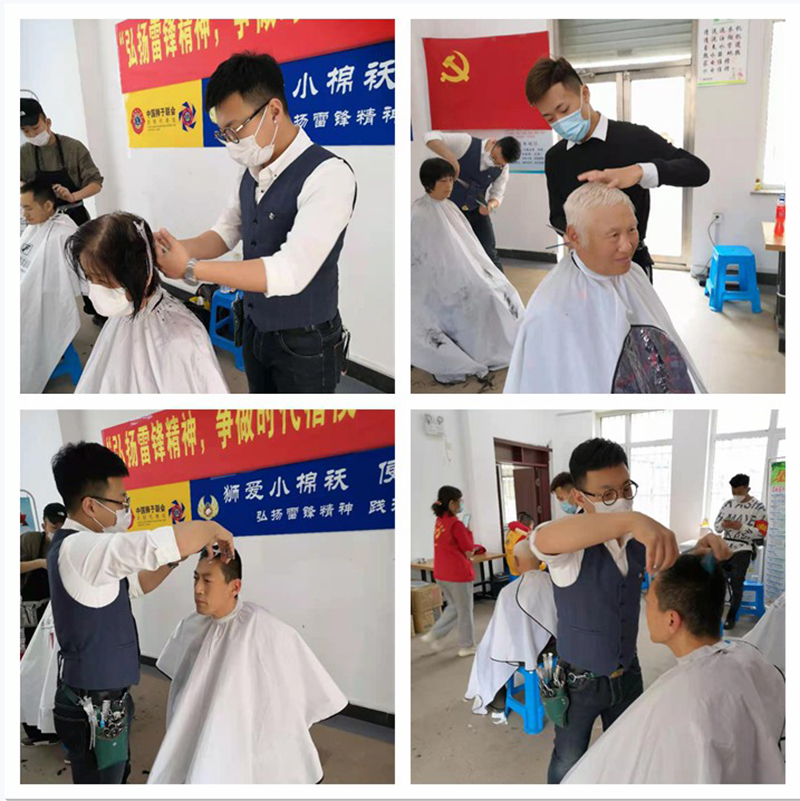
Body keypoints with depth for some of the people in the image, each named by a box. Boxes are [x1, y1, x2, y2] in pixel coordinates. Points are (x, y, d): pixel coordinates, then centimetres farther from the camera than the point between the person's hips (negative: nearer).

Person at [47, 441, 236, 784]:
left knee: (117, 776, 24)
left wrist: (176, 557, 4)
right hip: (94, 708, -10)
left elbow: (137, 584, 20)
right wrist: (217, 532, -15)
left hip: (102, 698, 10)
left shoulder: (76, 547, 7)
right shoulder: (82, 548, -26)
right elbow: (191, 533, -36)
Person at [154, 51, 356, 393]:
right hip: (255, 331, 7)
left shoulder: (328, 175, -23)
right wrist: (175, 249, -10)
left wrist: (191, 269, -30)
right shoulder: (253, 170, 4)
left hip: (304, 344, -7)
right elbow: (225, 234, 12)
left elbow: (291, 272, -31)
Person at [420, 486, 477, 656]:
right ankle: (467, 646, 21)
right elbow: (468, 552, -12)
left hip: (441, 573, 8)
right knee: (465, 610, 9)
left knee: (454, 607, 23)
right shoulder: (456, 524, -19)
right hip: (459, 573, -8)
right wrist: (468, 534, 0)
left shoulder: (439, 522, 4)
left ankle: (433, 635, 18)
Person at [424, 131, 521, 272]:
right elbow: (431, 136, -24)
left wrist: (491, 205, -26)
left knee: (489, 253, 2)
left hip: (477, 212, 3)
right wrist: (450, 158, -41)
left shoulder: (502, 168, -9)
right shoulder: (466, 143, -21)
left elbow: (497, 194, 0)